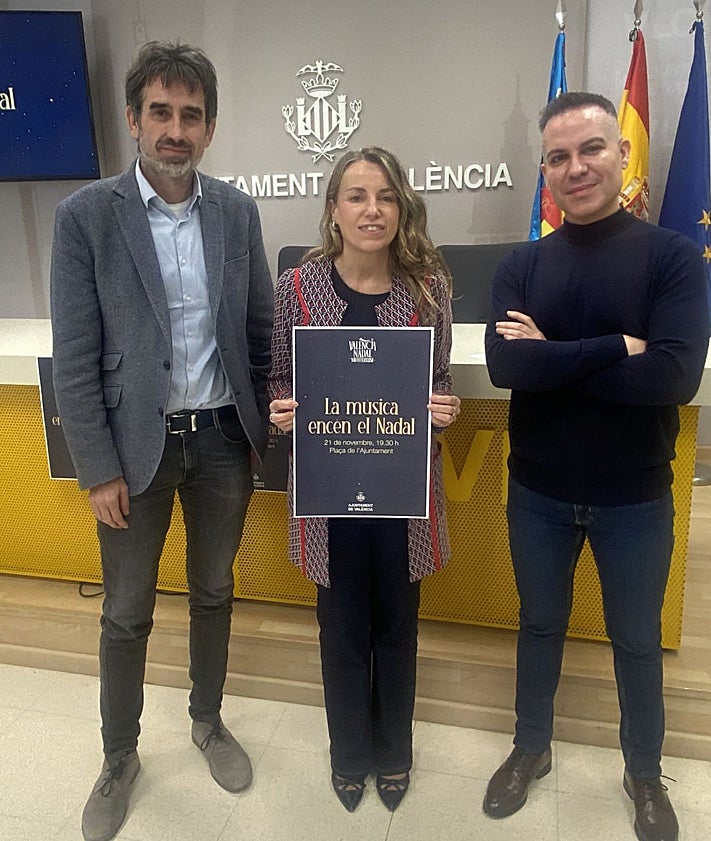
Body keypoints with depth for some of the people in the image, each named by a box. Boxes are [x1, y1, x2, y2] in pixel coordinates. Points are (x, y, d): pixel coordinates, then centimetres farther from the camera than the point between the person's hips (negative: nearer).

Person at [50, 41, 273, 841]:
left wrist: (264, 426, 6)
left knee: (213, 592, 18)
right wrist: (98, 469, -9)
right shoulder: (85, 215, -8)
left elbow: (260, 329, 8)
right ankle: (119, 756, 36)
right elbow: (74, 357, -8)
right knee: (127, 613, 11)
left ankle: (207, 719, 42)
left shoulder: (237, 211, 1)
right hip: (137, 442, -2)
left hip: (222, 437, 3)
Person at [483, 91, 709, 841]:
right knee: (540, 627, 20)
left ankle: (644, 772, 43)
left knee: (637, 642, 18)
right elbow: (503, 364, -18)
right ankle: (531, 749, 44)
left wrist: (551, 358, -18)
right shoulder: (521, 266, -2)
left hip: (635, 495, -1)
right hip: (538, 492, 2)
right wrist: (615, 347, -23)